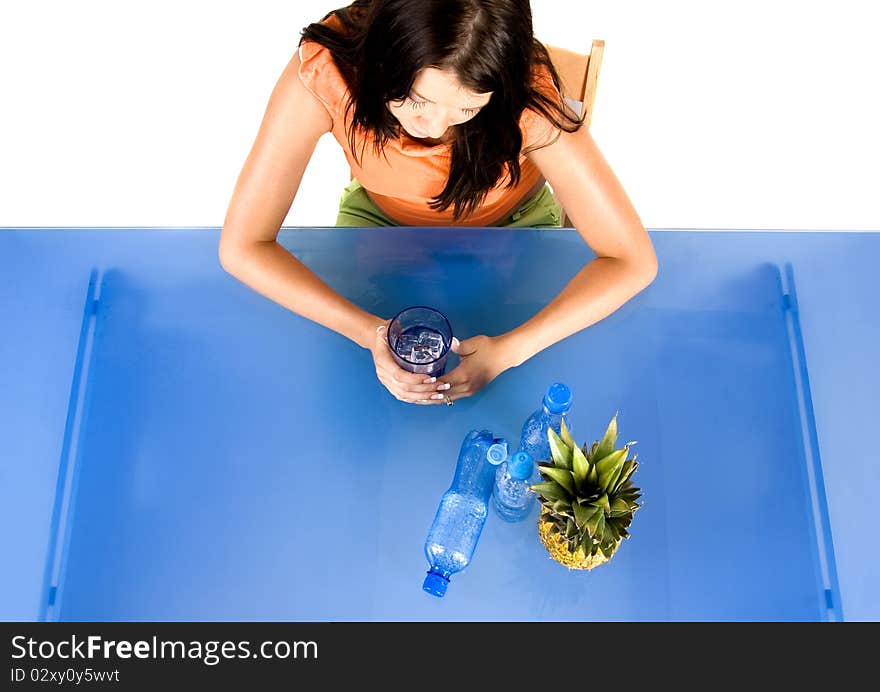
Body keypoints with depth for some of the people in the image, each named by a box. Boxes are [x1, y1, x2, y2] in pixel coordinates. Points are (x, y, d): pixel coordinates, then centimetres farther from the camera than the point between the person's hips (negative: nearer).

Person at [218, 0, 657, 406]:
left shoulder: (524, 96, -36)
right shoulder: (325, 69, -35)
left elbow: (632, 261, -30)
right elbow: (241, 246, -29)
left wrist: (509, 350, -42)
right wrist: (370, 332, -41)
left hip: (511, 225, 0)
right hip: (381, 219, 1)